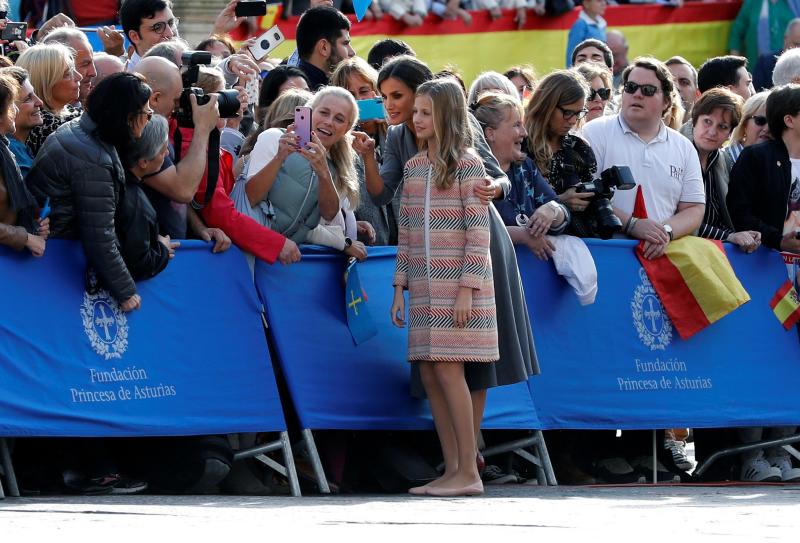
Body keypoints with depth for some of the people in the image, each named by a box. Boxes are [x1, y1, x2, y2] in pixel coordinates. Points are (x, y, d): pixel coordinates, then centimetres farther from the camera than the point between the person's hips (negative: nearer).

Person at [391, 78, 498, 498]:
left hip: (458, 285, -7)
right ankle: (452, 470, 6)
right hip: (424, 286, 7)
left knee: (448, 369, -12)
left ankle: (469, 472, -9)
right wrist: (400, 287, 11)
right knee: (429, 374, 2)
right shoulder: (413, 168, 13)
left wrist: (467, 289, -15)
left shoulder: (467, 165, -5)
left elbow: (478, 234, -9)